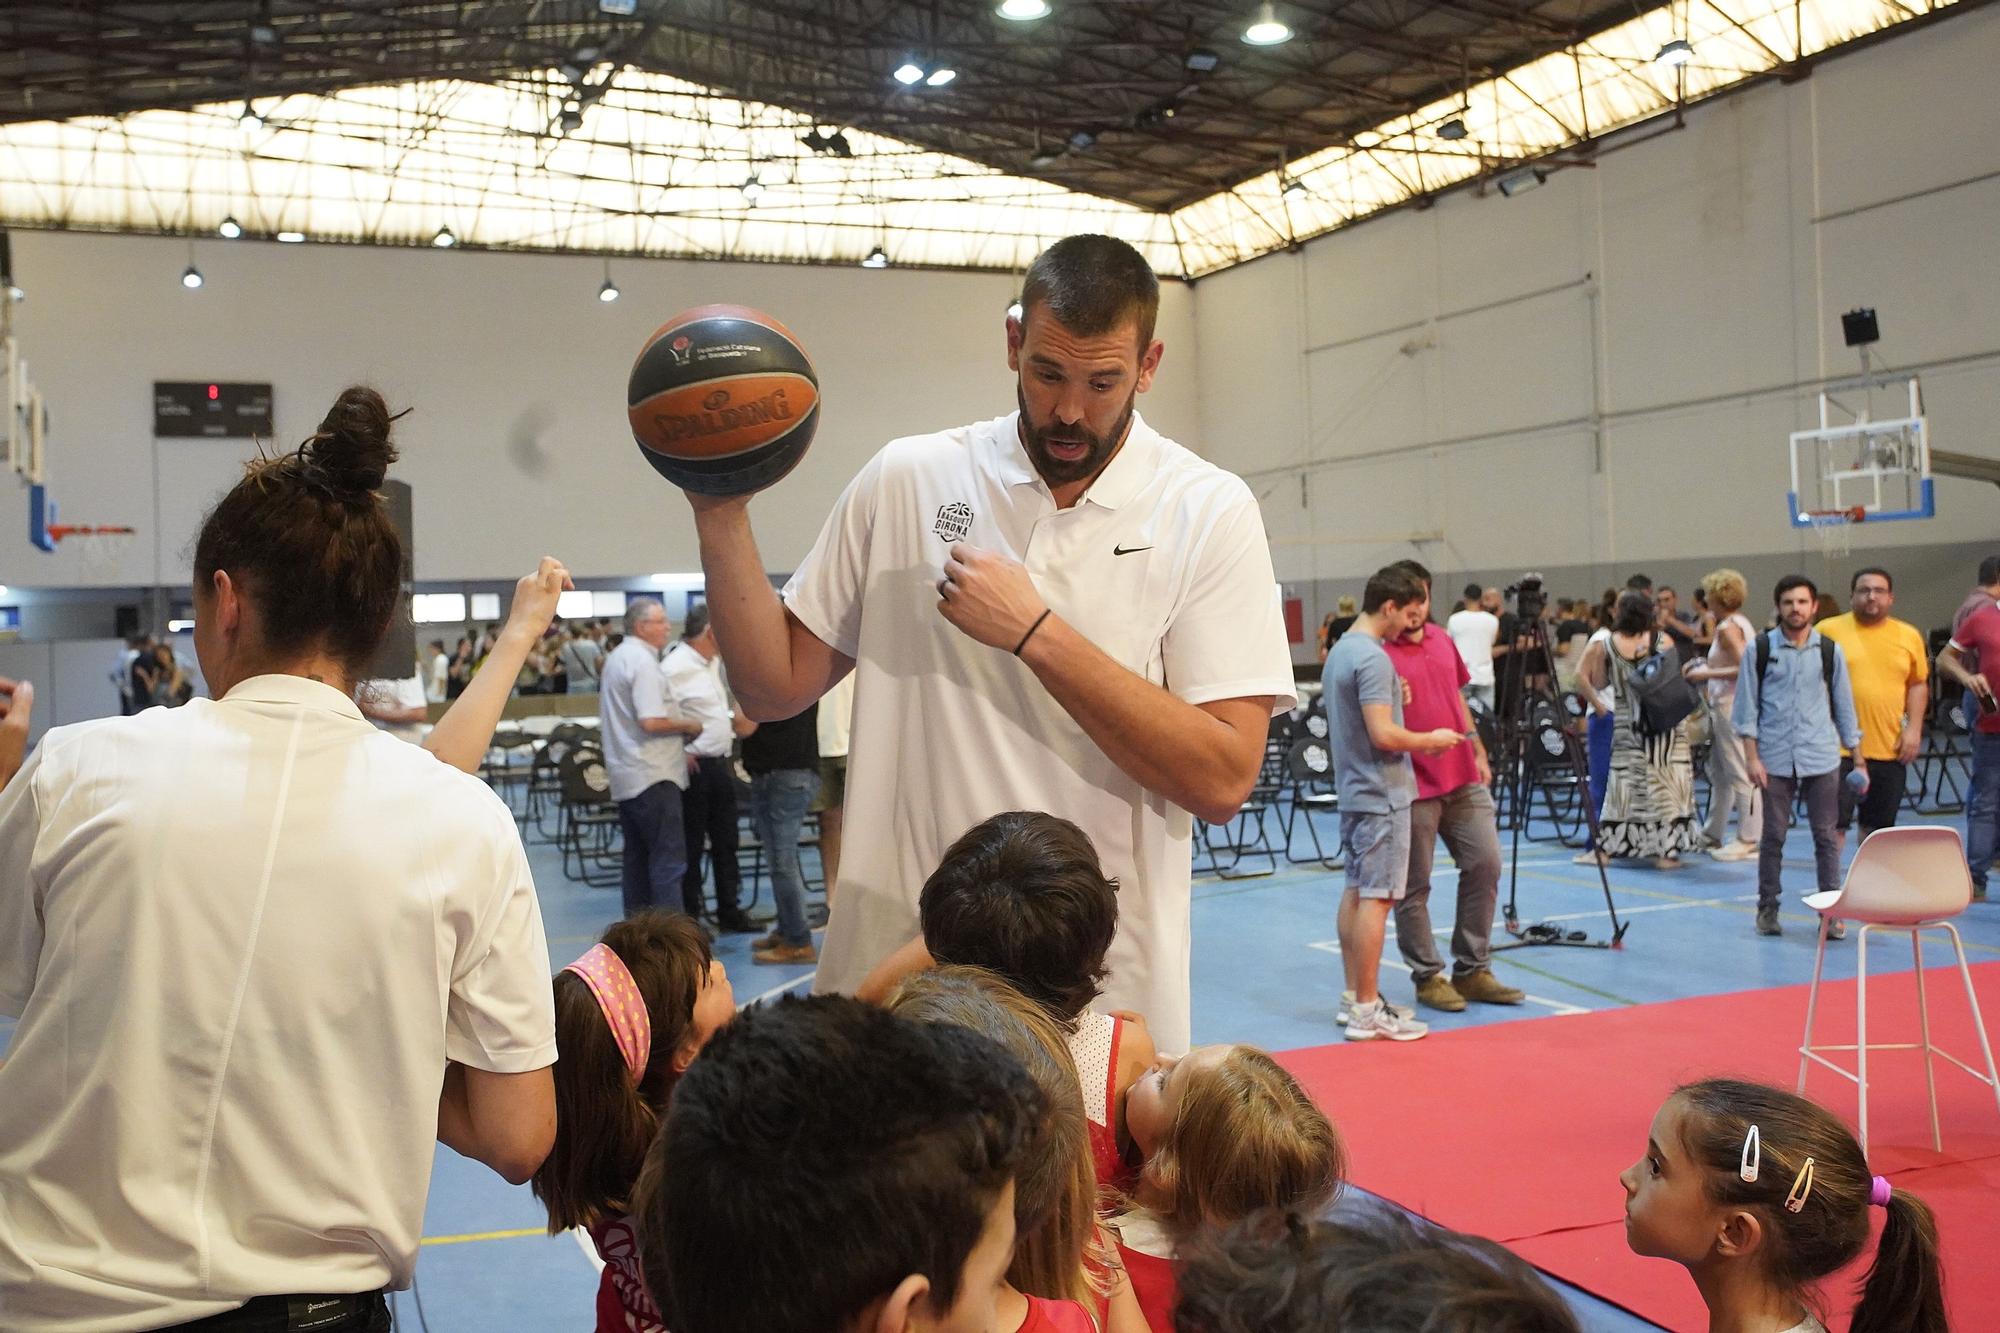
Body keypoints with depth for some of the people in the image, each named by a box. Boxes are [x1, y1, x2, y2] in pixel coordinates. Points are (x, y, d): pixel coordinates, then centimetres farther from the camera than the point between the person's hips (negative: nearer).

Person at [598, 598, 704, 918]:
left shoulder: (616, 657, 16)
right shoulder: (642, 661, -15)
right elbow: (651, 721, -24)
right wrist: (688, 725, -8)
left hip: (626, 775, 10)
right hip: (652, 773, -10)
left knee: (636, 855, 13)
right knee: (668, 858, -8)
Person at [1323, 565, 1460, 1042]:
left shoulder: (1339, 650, 13)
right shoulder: (1373, 659, -17)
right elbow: (1383, 734, -23)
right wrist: (1431, 740, -9)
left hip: (1352, 789, 10)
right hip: (1381, 793, -10)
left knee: (1355, 891, 13)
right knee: (1376, 898, -6)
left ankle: (1354, 998, 19)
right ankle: (1367, 1012, -4)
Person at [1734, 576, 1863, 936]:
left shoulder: (1829, 650, 5)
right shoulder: (1760, 649, 1)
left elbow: (1844, 706, 9)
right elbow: (1747, 706, 1)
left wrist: (1858, 759, 7)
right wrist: (1752, 757, -6)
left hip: (1822, 758, 1)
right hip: (1775, 758, -1)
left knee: (1826, 836, 3)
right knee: (1773, 836, 5)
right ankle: (1767, 909, 15)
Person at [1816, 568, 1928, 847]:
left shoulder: (1909, 636, 7)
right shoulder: (1828, 630, -2)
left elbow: (1919, 684, 14)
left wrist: (1914, 729, 4)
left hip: (1890, 749, 4)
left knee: (1878, 827, 14)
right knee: (1834, 824, -3)